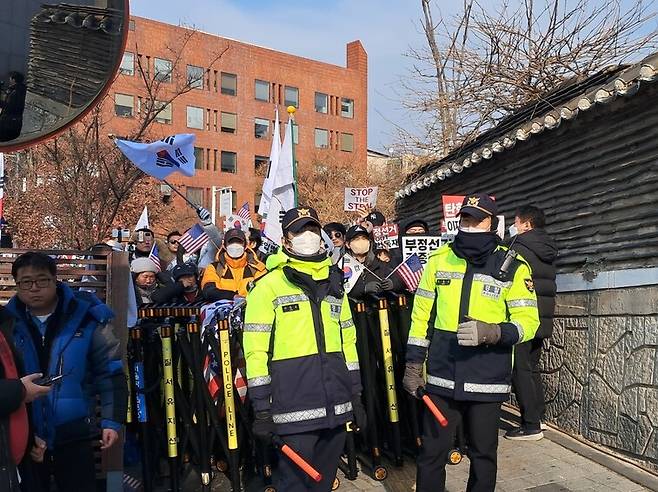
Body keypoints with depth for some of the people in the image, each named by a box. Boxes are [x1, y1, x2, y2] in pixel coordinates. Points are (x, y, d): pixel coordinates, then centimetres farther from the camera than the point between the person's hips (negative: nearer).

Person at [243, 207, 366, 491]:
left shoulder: (333, 284, 15)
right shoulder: (269, 286, -4)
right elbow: (256, 349, -7)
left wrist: (356, 395, 14)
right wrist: (262, 409, -10)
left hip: (336, 402, 6)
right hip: (294, 405, -5)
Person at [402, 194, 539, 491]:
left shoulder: (512, 266, -2)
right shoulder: (439, 259, 4)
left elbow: (528, 321, -4)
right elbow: (421, 314, 7)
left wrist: (492, 332, -24)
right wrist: (413, 364, 3)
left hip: (487, 380, -1)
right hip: (441, 377, 1)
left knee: (483, 454, 14)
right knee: (432, 452, 9)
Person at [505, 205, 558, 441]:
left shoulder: (519, 248, -13)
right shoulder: (546, 250, 14)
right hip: (541, 319, 9)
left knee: (521, 370, -2)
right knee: (532, 368, 17)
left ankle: (531, 426, 1)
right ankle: (537, 417, 23)